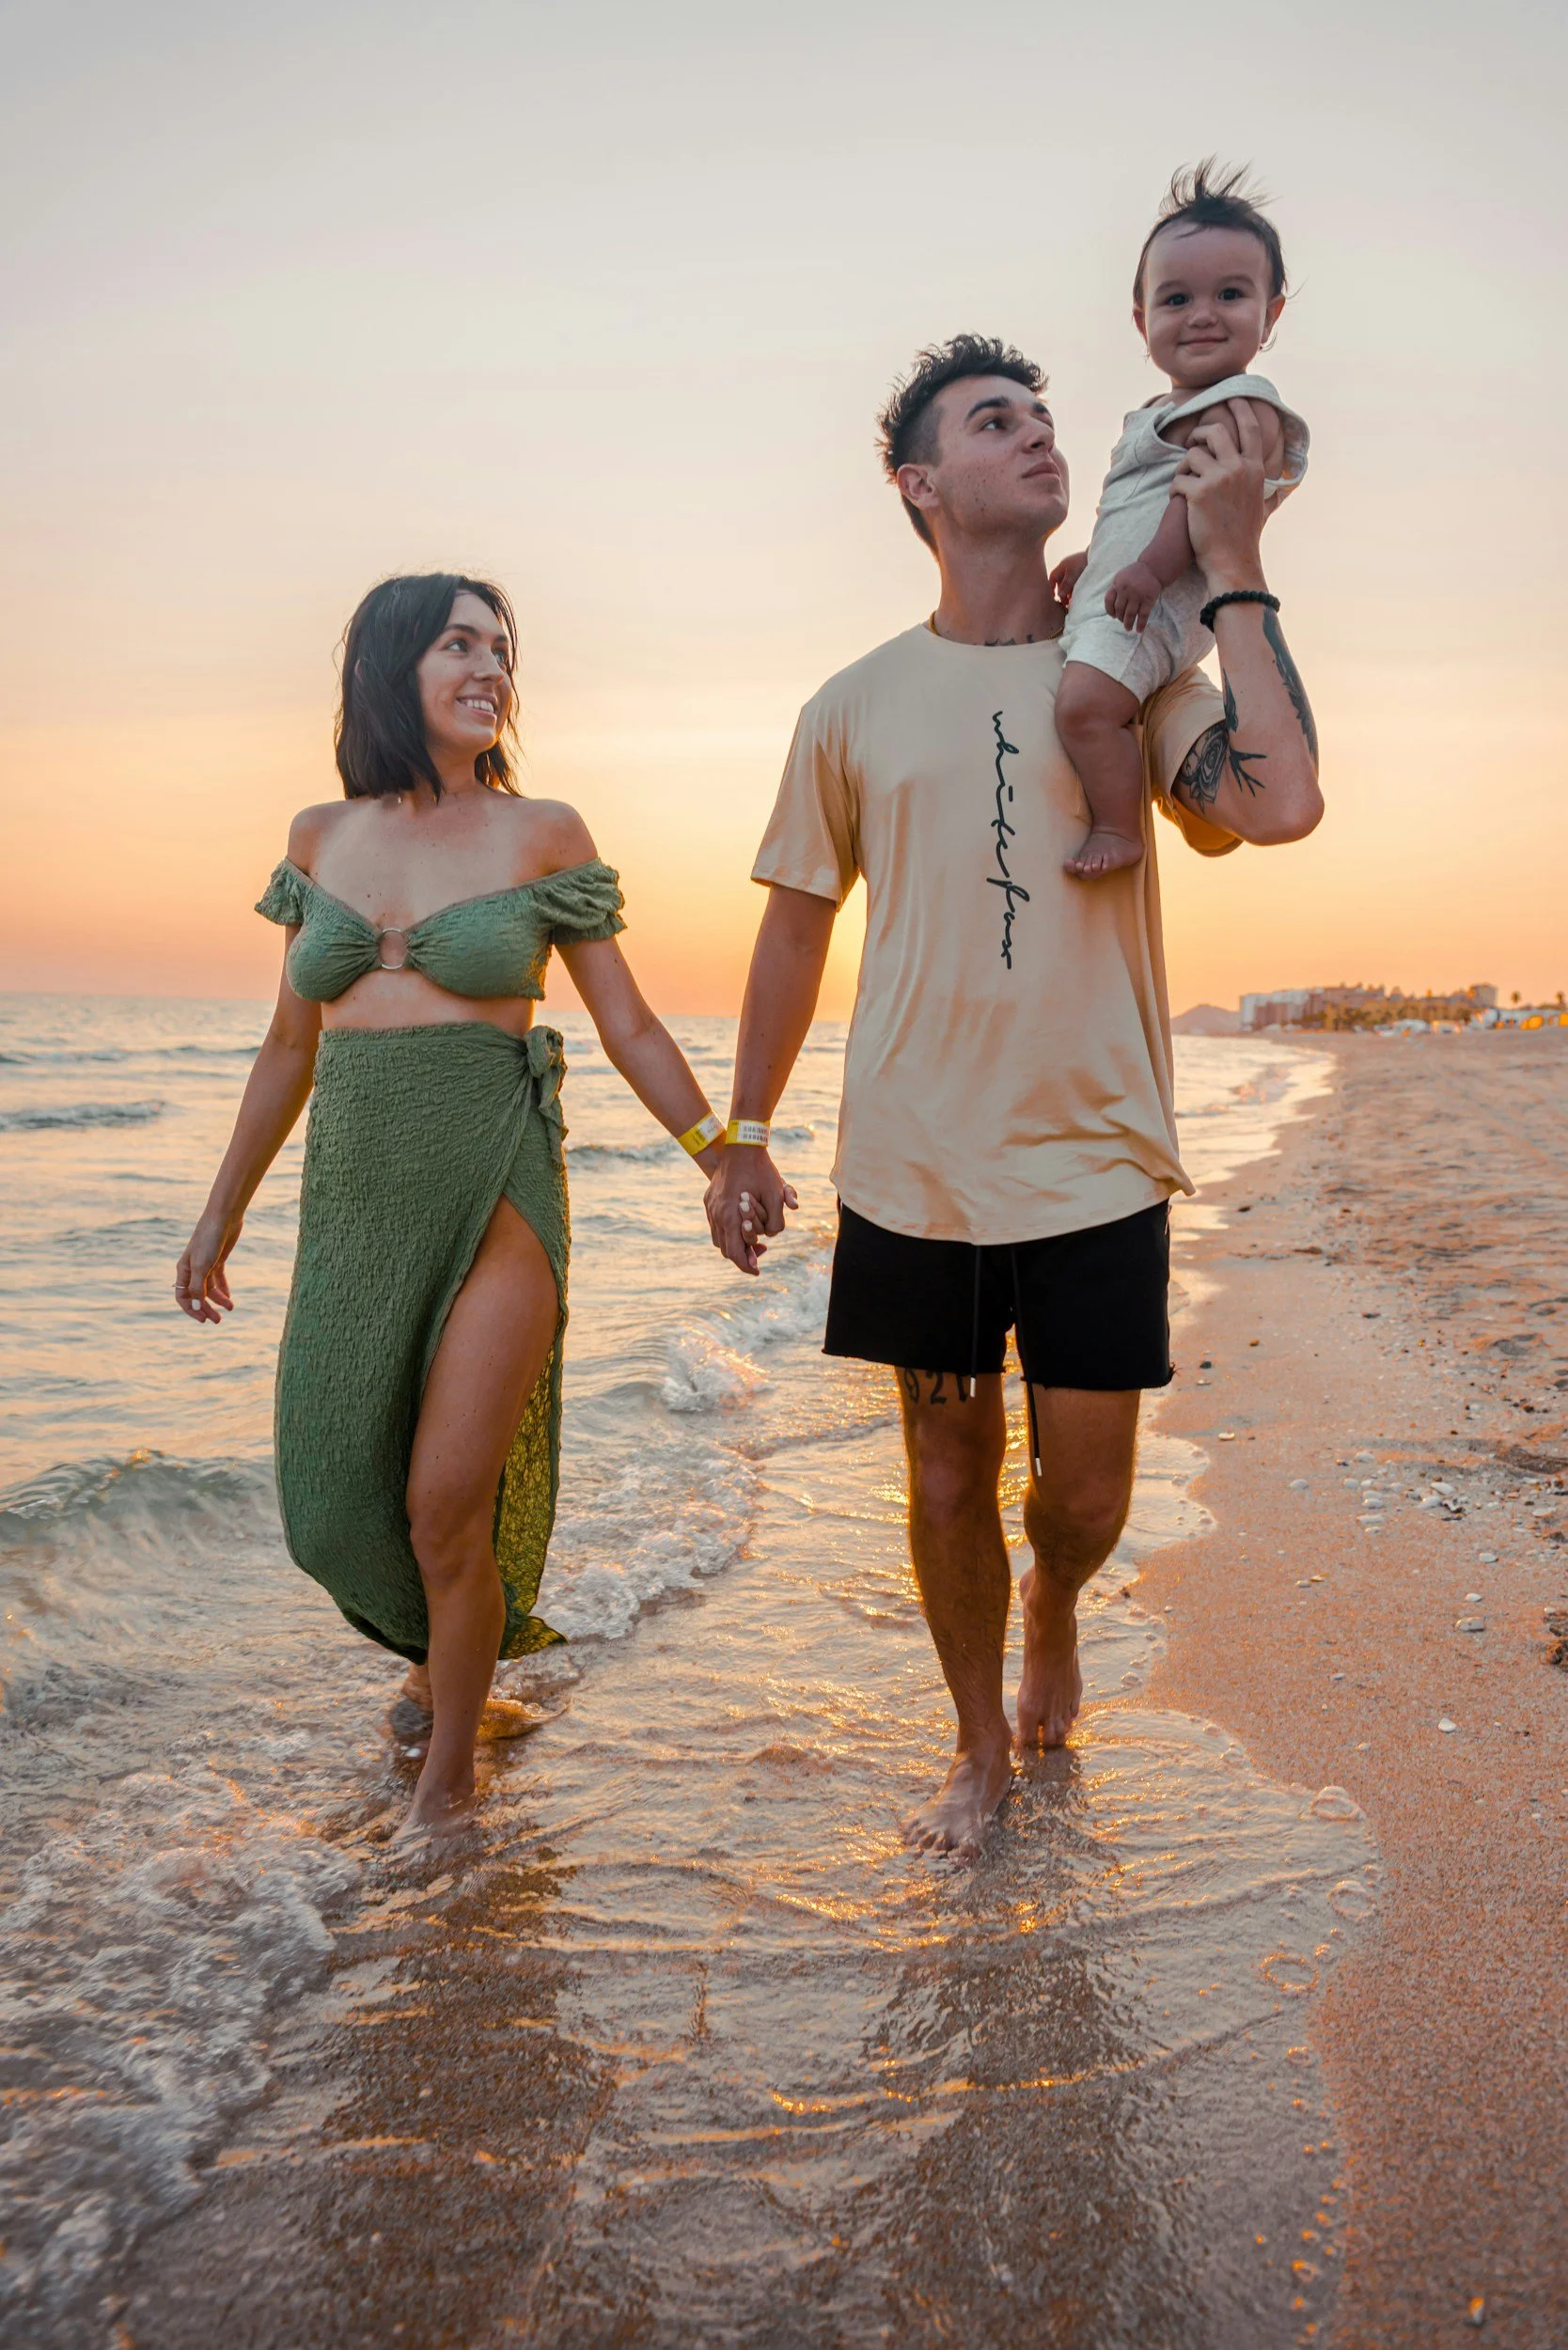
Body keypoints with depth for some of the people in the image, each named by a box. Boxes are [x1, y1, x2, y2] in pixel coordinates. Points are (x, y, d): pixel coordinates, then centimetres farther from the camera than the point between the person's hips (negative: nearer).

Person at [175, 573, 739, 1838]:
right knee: (334, 1510, 9)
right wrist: (222, 1212, 19)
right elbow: (290, 1045, 16)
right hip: (355, 1204, 4)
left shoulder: (542, 832, 1)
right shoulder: (323, 835, 10)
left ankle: (451, 1773, 19)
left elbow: (631, 1028, 3)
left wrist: (730, 1164, -4)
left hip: (498, 1199, -4)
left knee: (445, 1508, -7)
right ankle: (452, 1649, 42)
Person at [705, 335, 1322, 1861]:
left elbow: (1281, 804, -16)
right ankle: (981, 1747, 35)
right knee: (947, 1476, 12)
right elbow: (796, 923, 9)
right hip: (913, 1167, 1)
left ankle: (1052, 1610, 45)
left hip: (1095, 1164, 0)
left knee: (1084, 1494, 8)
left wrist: (1232, 569, -12)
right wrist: (743, 1135, 8)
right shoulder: (856, 705, 4)